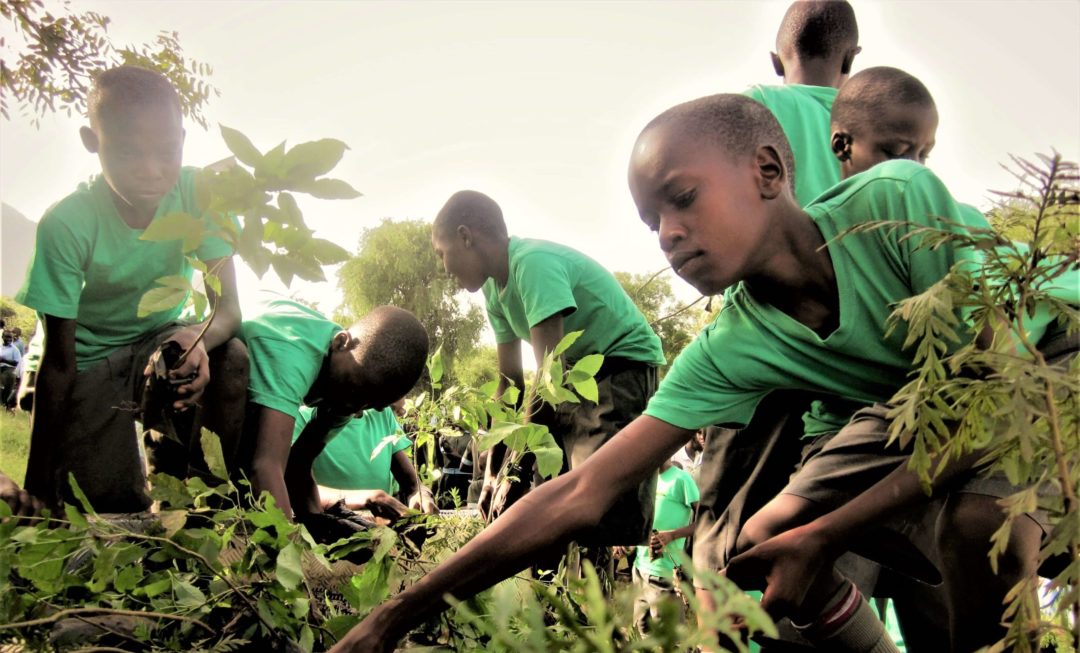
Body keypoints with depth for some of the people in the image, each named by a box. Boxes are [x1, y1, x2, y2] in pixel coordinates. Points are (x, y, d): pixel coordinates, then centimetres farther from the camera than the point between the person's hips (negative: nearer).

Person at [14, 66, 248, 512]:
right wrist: (39, 481, -21)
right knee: (112, 502, -15)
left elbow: (228, 308, -21)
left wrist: (200, 337, -46)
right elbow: (58, 363, -21)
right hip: (91, 358, -2)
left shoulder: (198, 194, -20)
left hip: (163, 339, 2)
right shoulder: (66, 225, -25)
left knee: (231, 358, -30)